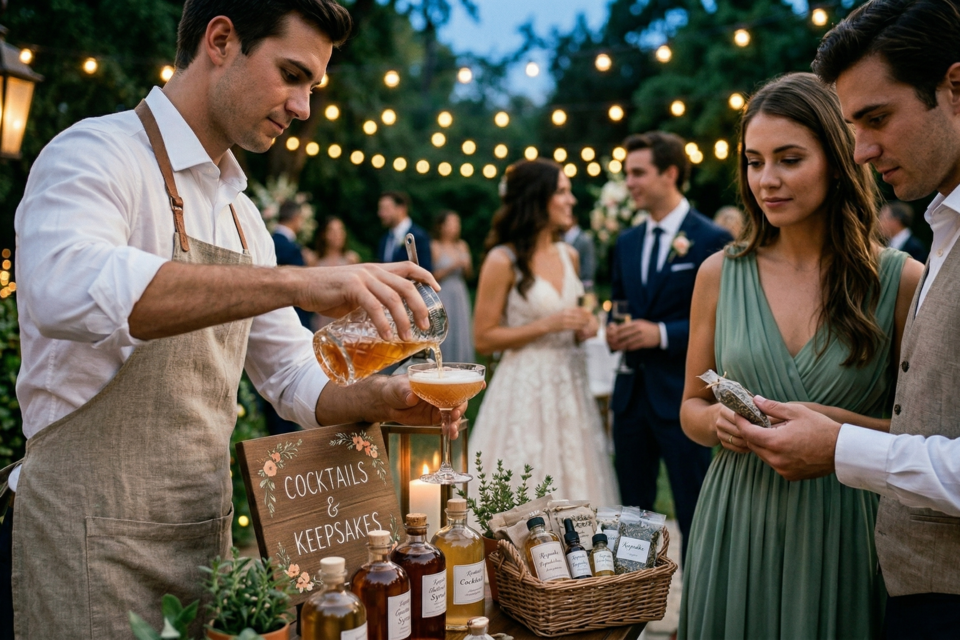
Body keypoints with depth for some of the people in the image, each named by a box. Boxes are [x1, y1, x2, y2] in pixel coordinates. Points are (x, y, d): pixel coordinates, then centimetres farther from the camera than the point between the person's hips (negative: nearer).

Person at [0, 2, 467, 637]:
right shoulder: (97, 151, -11)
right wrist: (299, 283, -37)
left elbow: (291, 375, 16)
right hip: (95, 545, -7)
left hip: (207, 531, 8)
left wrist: (378, 399, -5)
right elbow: (66, 289, -34)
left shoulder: (242, 214, 13)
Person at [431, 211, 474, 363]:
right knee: (444, 336, -6)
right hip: (442, 295, -5)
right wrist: (452, 267, -16)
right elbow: (432, 276, -10)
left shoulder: (462, 246, 10)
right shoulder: (434, 247, -5)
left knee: (461, 333, 4)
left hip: (460, 295, 5)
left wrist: (467, 266, -6)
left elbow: (469, 275, 15)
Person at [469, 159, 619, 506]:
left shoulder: (569, 255, 8)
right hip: (525, 389, -6)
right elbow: (484, 338, -11)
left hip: (569, 384, 6)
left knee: (574, 478, 10)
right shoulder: (503, 260, -11)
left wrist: (584, 326, 1)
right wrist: (546, 325, -17)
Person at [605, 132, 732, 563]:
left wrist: (662, 333, -20)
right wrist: (613, 332, -2)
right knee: (633, 509, 15)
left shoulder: (711, 240, -8)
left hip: (682, 394, -6)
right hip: (632, 392, 6)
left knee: (694, 513, 4)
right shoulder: (626, 243, 12)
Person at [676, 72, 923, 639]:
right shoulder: (720, 274, 1)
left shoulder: (903, 282, -5)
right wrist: (718, 422, -13)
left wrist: (840, 425, -21)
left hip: (842, 532, -1)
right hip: (737, 523, 2)